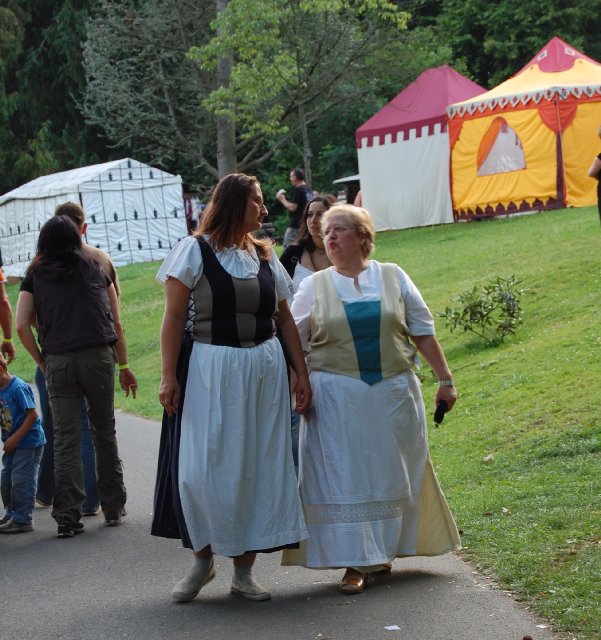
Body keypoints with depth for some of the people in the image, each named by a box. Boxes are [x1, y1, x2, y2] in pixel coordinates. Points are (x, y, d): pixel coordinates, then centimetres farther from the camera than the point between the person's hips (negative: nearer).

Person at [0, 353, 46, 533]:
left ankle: (22, 520, 1)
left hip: (29, 442, -9)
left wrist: (15, 438, -20)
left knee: (21, 481, -7)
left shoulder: (18, 388, -20)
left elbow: (32, 415, -21)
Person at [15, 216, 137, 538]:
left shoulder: (35, 276, 10)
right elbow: (116, 324, 10)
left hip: (57, 362, 0)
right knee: (104, 432, 13)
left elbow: (22, 326, -1)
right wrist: (124, 366, 15)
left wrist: (43, 363, 7)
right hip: (98, 357, 1)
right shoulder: (96, 270, 13)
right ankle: (113, 508, 19)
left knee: (65, 440, 3)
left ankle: (67, 517, 0)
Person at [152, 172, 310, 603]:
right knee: (201, 468, -6)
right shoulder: (195, 251, -2)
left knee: (259, 468, 4)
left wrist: (302, 373, 6)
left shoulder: (265, 256, 11)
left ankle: (244, 569, 13)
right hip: (210, 372, -4)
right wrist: (169, 375, -13)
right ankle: (203, 559, 14)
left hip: (265, 371, 4)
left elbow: (285, 319, 13)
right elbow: (174, 317, -6)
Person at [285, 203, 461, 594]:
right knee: (343, 477, -3)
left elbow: (423, 333, 7)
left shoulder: (394, 278, 6)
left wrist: (445, 379, 5)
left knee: (391, 473, 10)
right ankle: (357, 562, 3)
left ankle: (382, 550, 27)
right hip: (337, 397, -1)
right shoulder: (313, 287, 4)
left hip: (393, 394, 1)